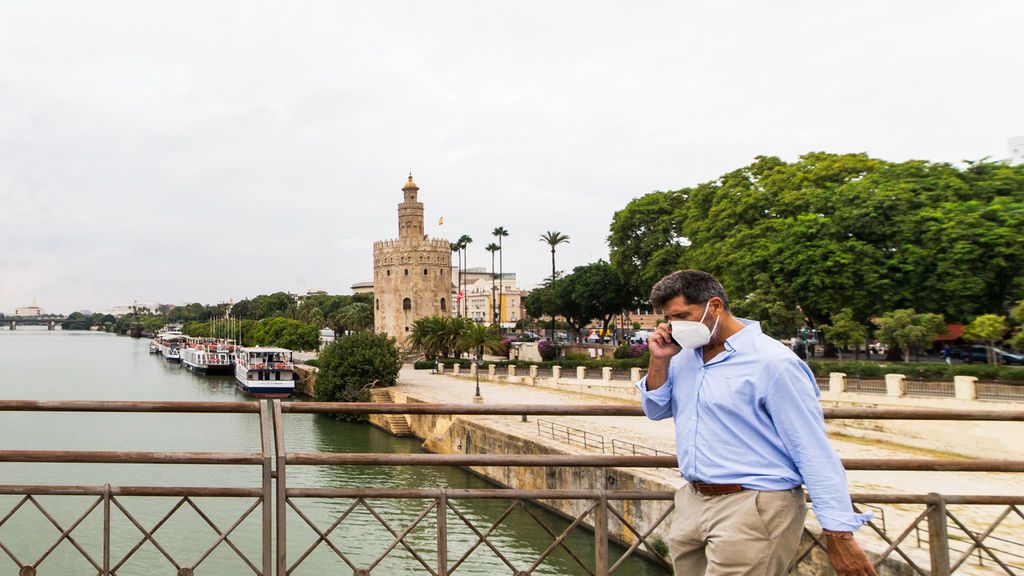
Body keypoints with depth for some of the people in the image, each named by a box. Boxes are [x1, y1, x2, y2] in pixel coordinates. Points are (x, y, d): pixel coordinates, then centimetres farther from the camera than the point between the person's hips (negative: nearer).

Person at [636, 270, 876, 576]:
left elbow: (814, 452, -15)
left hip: (754, 509, -7)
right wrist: (660, 360, -1)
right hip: (692, 502, 7)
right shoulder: (684, 355, 7)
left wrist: (839, 535, -17)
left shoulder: (772, 362, -15)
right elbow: (656, 410, 17)